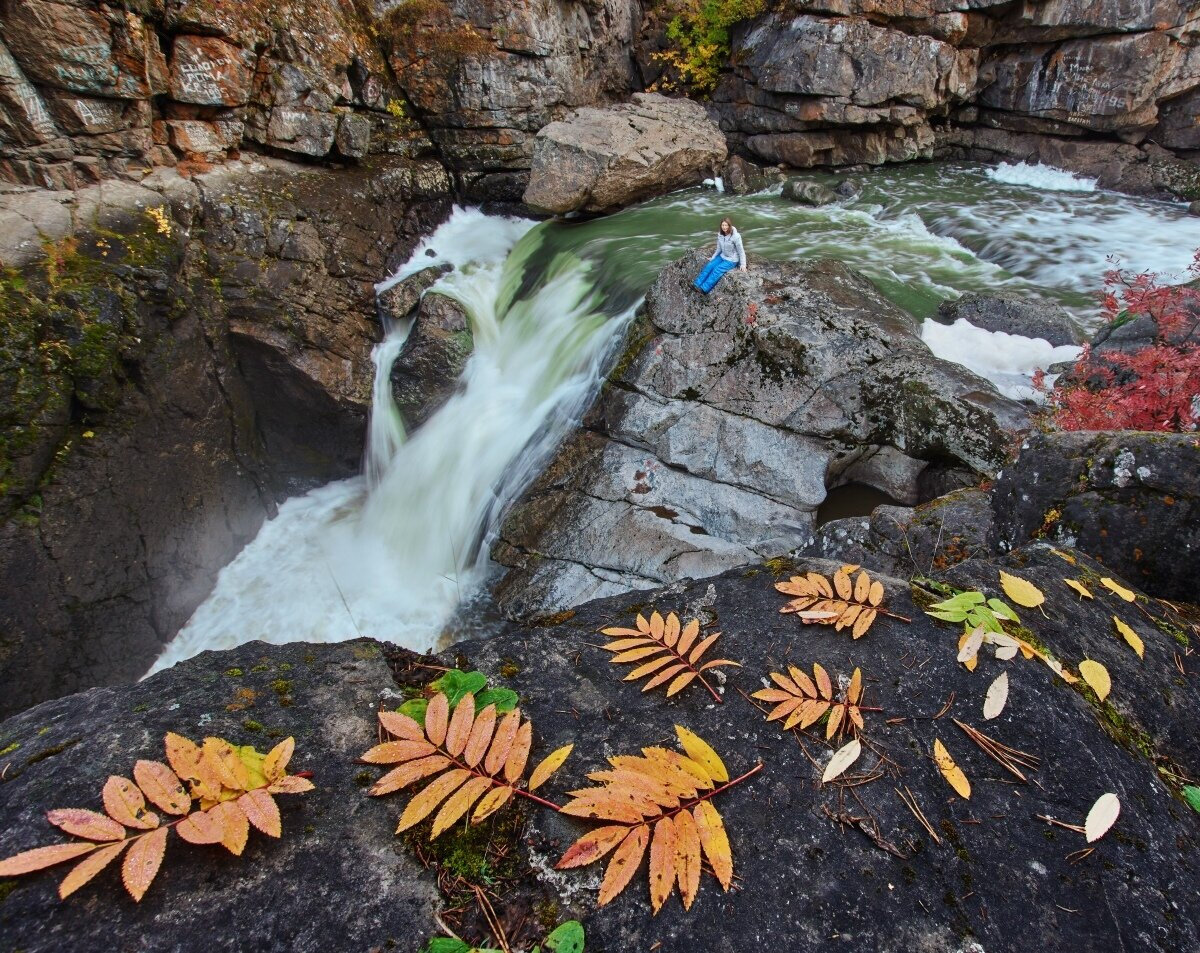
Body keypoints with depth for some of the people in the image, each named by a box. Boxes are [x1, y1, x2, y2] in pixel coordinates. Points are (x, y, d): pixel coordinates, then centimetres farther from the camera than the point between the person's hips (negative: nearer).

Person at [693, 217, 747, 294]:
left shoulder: (736, 236, -21)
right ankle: (697, 284, -17)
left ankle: (704, 289, -30)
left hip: (732, 259, -7)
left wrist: (743, 264, -15)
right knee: (709, 266, -13)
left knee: (717, 270, -24)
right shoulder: (720, 235, -3)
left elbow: (741, 251, -15)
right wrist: (713, 258, 12)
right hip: (722, 256, 7)